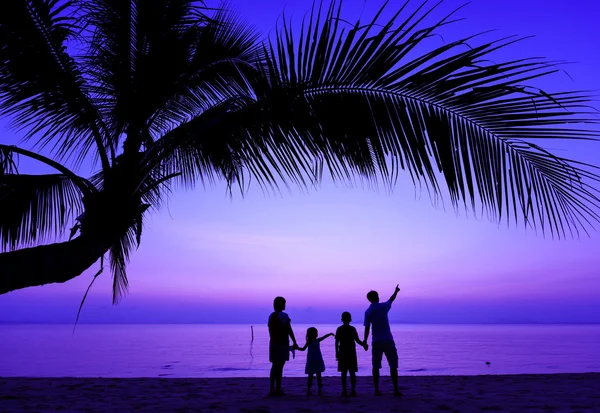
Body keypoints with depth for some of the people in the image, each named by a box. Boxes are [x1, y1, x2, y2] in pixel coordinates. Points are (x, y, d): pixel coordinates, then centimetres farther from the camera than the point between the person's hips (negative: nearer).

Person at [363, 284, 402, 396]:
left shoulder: (368, 312, 0)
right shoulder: (383, 307, -3)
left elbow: (367, 328, -5)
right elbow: (391, 300, 18)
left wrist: (365, 341, 2)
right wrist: (396, 291, 36)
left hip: (376, 342, 2)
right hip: (387, 340, -2)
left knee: (376, 366, 8)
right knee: (393, 365, 6)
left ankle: (377, 390, 7)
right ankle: (396, 390, 5)